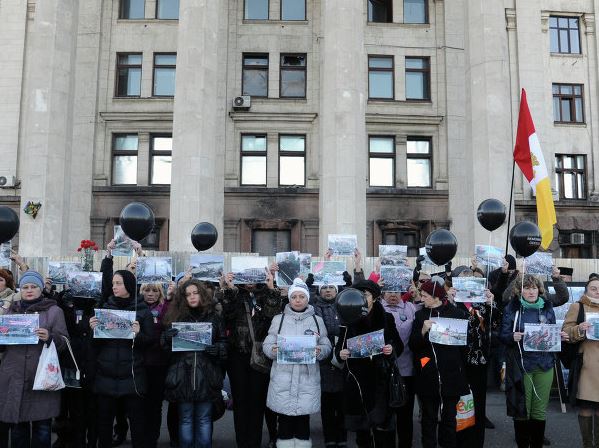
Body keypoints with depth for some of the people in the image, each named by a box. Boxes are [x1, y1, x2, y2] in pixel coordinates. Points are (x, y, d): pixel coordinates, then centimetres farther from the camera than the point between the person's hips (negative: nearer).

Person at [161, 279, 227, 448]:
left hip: (206, 376, 0)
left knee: (204, 419, 9)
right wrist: (168, 337, -14)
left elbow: (225, 343, 7)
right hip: (182, 375, 0)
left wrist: (217, 349, -14)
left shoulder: (214, 317, 5)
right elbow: (164, 345, 8)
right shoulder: (176, 316, 5)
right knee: (185, 419, 10)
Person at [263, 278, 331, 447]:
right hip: (283, 378, 0)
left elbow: (327, 347, 7)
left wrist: (320, 352, -14)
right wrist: (273, 350, -18)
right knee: (285, 420, 3)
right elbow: (267, 345, 3)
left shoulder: (317, 320, 9)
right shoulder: (278, 319, 7)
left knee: (303, 420, 5)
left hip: (307, 378, 1)